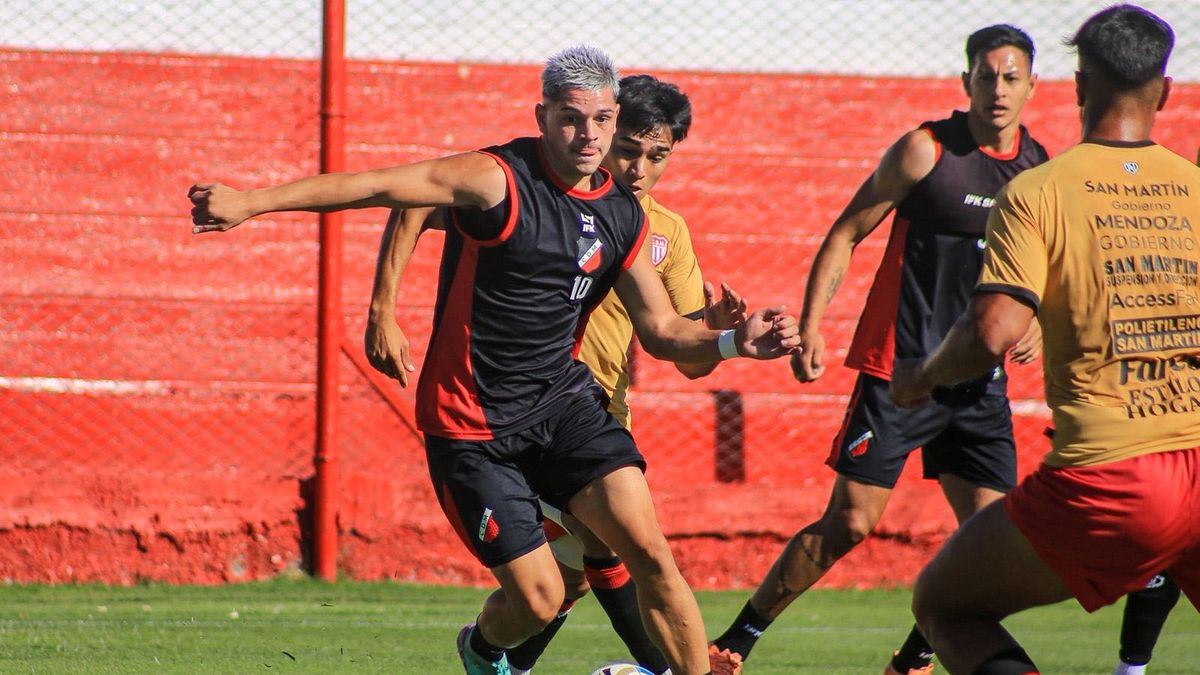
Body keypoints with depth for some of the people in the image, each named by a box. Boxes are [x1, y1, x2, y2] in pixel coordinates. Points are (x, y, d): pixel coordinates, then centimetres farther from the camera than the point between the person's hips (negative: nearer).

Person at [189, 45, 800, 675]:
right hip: (473, 423, -5)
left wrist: (734, 340, -8)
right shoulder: (497, 180, -15)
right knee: (538, 600, -5)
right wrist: (249, 202, -25)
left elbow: (662, 330, 11)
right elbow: (376, 186, -19)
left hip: (563, 398, 5)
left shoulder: (623, 216, 3)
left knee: (649, 551, -15)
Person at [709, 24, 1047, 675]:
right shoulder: (925, 150, -8)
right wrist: (809, 325, -11)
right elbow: (846, 233, -3)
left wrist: (1035, 323, 3)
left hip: (980, 378, 5)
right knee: (848, 524, -8)